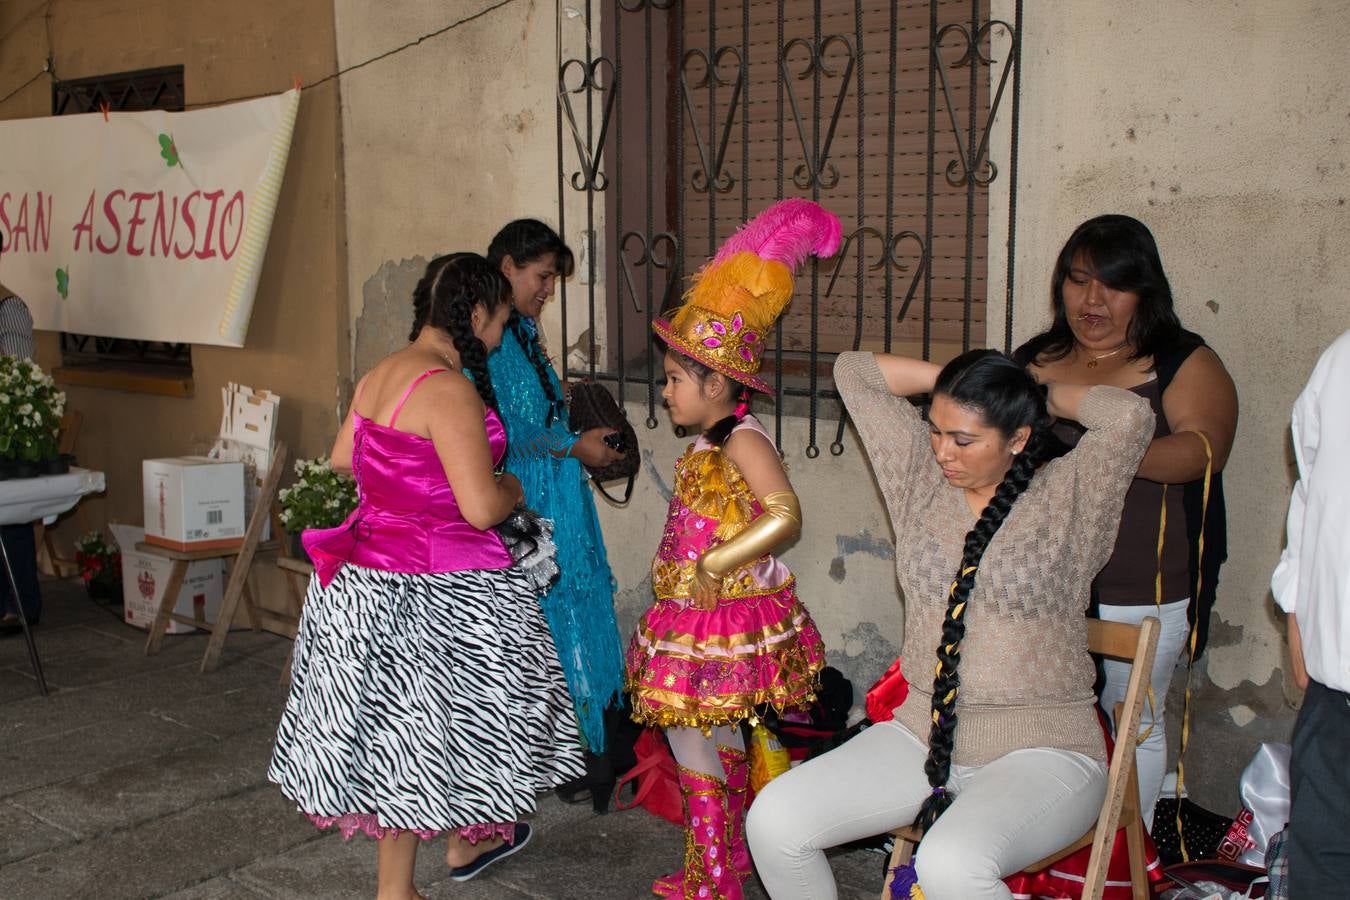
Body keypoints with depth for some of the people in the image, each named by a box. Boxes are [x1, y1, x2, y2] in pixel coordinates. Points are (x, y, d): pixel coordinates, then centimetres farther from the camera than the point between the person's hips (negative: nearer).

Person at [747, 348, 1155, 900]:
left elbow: (1130, 415, -24)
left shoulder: (1070, 496, -6)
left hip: (1039, 750, -5)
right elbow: (853, 372, 10)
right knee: (774, 820, -12)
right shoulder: (921, 476, 6)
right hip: (922, 734, 6)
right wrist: (950, 379, 7)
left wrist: (1047, 395, -5)